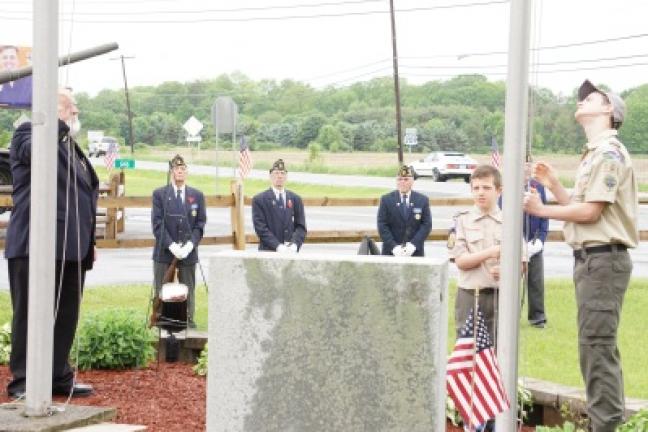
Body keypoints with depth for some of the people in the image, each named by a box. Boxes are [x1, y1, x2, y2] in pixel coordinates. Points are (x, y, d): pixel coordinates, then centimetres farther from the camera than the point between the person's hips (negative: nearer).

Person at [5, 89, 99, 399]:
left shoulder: (71, 146, 24)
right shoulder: (29, 132, -1)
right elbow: (33, 150, -27)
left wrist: (88, 241, 22)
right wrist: (59, 123, -19)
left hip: (70, 248, 8)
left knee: (66, 316, 9)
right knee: (30, 314, -3)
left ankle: (59, 377, 17)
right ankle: (22, 381, 2)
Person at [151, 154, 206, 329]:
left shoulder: (197, 195, 9)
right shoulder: (159, 194, 3)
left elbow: (200, 223, 5)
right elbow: (157, 223, -4)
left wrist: (190, 245, -10)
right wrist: (171, 246, -14)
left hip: (188, 252, 2)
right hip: (164, 251, -2)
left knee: (188, 290, 6)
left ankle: (188, 321, 12)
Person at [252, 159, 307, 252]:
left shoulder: (295, 199, 13)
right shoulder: (259, 200, 3)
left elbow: (301, 227, 9)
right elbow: (261, 228, -5)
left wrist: (294, 244, -11)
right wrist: (278, 246, -17)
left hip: (291, 252, 3)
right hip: (268, 252, -3)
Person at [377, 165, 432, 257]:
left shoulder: (423, 200, 6)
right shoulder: (386, 199, 4)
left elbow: (427, 225, 1)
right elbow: (382, 226, -1)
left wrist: (413, 244, -12)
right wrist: (393, 246, -13)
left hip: (415, 252, 0)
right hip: (391, 252, 0)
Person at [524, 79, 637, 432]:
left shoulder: (608, 152, -12)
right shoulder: (593, 154, 19)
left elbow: (590, 211, -18)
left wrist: (540, 210, -9)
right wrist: (554, 185, 10)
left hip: (603, 258, -10)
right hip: (591, 258, 10)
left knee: (597, 342, -10)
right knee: (596, 343, 14)